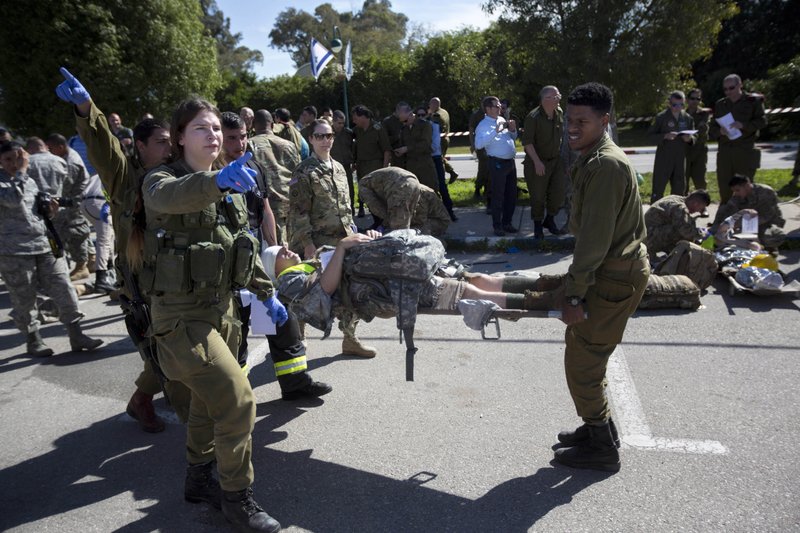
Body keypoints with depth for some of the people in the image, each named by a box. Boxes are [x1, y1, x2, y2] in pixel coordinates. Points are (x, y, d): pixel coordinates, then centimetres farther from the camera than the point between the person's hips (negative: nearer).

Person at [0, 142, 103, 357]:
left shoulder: (31, 181, 14)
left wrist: (48, 208, 1)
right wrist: (22, 170, -18)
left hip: (46, 246, 5)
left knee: (64, 290, 1)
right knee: (24, 300, 6)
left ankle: (76, 336, 9)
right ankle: (33, 340, 22)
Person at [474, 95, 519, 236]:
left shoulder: (502, 120, 13)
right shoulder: (483, 125, -9)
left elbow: (513, 138, 24)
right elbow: (478, 144, -27)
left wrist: (512, 130, 2)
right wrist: (495, 131, -28)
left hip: (510, 161, 7)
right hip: (497, 164, -7)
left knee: (512, 195, 14)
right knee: (498, 196, 1)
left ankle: (507, 223, 27)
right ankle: (497, 226, 13)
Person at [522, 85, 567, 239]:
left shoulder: (560, 113, 2)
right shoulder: (533, 117, -16)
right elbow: (527, 142, -18)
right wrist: (537, 162, -23)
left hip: (556, 160, 5)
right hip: (537, 162, -5)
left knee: (559, 190, 0)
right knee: (538, 196, 2)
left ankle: (550, 220, 23)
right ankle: (538, 226, 19)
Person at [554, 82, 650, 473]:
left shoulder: (605, 165, -19)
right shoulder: (596, 159, 14)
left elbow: (595, 237, -23)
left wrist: (575, 294, -21)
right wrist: (575, 283, 20)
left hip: (615, 278, -10)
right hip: (617, 269, 10)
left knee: (582, 362, -2)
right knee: (588, 356, 19)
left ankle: (602, 448, 14)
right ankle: (598, 427, 35)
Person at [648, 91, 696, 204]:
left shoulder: (688, 118, 9)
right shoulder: (661, 117, -4)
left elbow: (694, 136, 15)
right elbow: (650, 134, -5)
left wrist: (690, 138, -9)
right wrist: (665, 136, -20)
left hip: (681, 157, 5)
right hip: (663, 158, -4)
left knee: (679, 187, 10)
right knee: (658, 186, -3)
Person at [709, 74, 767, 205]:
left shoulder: (753, 101, 3)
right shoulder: (720, 104, 14)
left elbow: (762, 121, -4)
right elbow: (712, 129, 12)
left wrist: (743, 125, -20)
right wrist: (719, 131, -11)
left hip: (745, 151, -3)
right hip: (724, 151, 3)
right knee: (724, 189, 5)